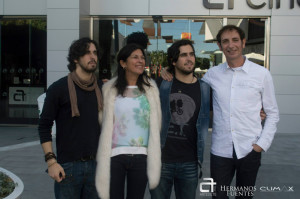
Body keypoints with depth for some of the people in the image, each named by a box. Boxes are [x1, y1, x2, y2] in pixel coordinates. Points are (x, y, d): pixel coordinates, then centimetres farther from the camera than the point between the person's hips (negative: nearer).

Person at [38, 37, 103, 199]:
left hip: (95, 164, 4)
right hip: (68, 166, -4)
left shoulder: (101, 88, 7)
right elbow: (44, 126, -4)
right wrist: (51, 161, -11)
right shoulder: (58, 88, -5)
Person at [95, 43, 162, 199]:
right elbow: (104, 122, 3)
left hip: (141, 155, 2)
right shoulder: (110, 89, 1)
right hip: (114, 154, -1)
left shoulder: (150, 88, 5)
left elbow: (156, 123, 7)